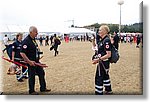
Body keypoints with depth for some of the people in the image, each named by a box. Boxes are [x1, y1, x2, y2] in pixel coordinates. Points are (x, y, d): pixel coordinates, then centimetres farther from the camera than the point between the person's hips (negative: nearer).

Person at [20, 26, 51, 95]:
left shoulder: (33, 40, 8)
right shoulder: (26, 41, -20)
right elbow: (22, 53, -25)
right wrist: (29, 61, -25)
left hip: (37, 61, 9)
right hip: (31, 62, -9)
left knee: (41, 73, 15)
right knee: (32, 76, 5)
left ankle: (43, 88, 29)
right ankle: (31, 91, 23)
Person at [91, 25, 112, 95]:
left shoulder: (106, 40, -22)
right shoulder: (102, 40, 7)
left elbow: (108, 55, -26)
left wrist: (98, 59, -28)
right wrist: (93, 40, 6)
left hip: (103, 62, -11)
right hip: (102, 62, 11)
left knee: (99, 78, -3)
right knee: (105, 76, 25)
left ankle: (98, 93, 9)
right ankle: (108, 90, 44)